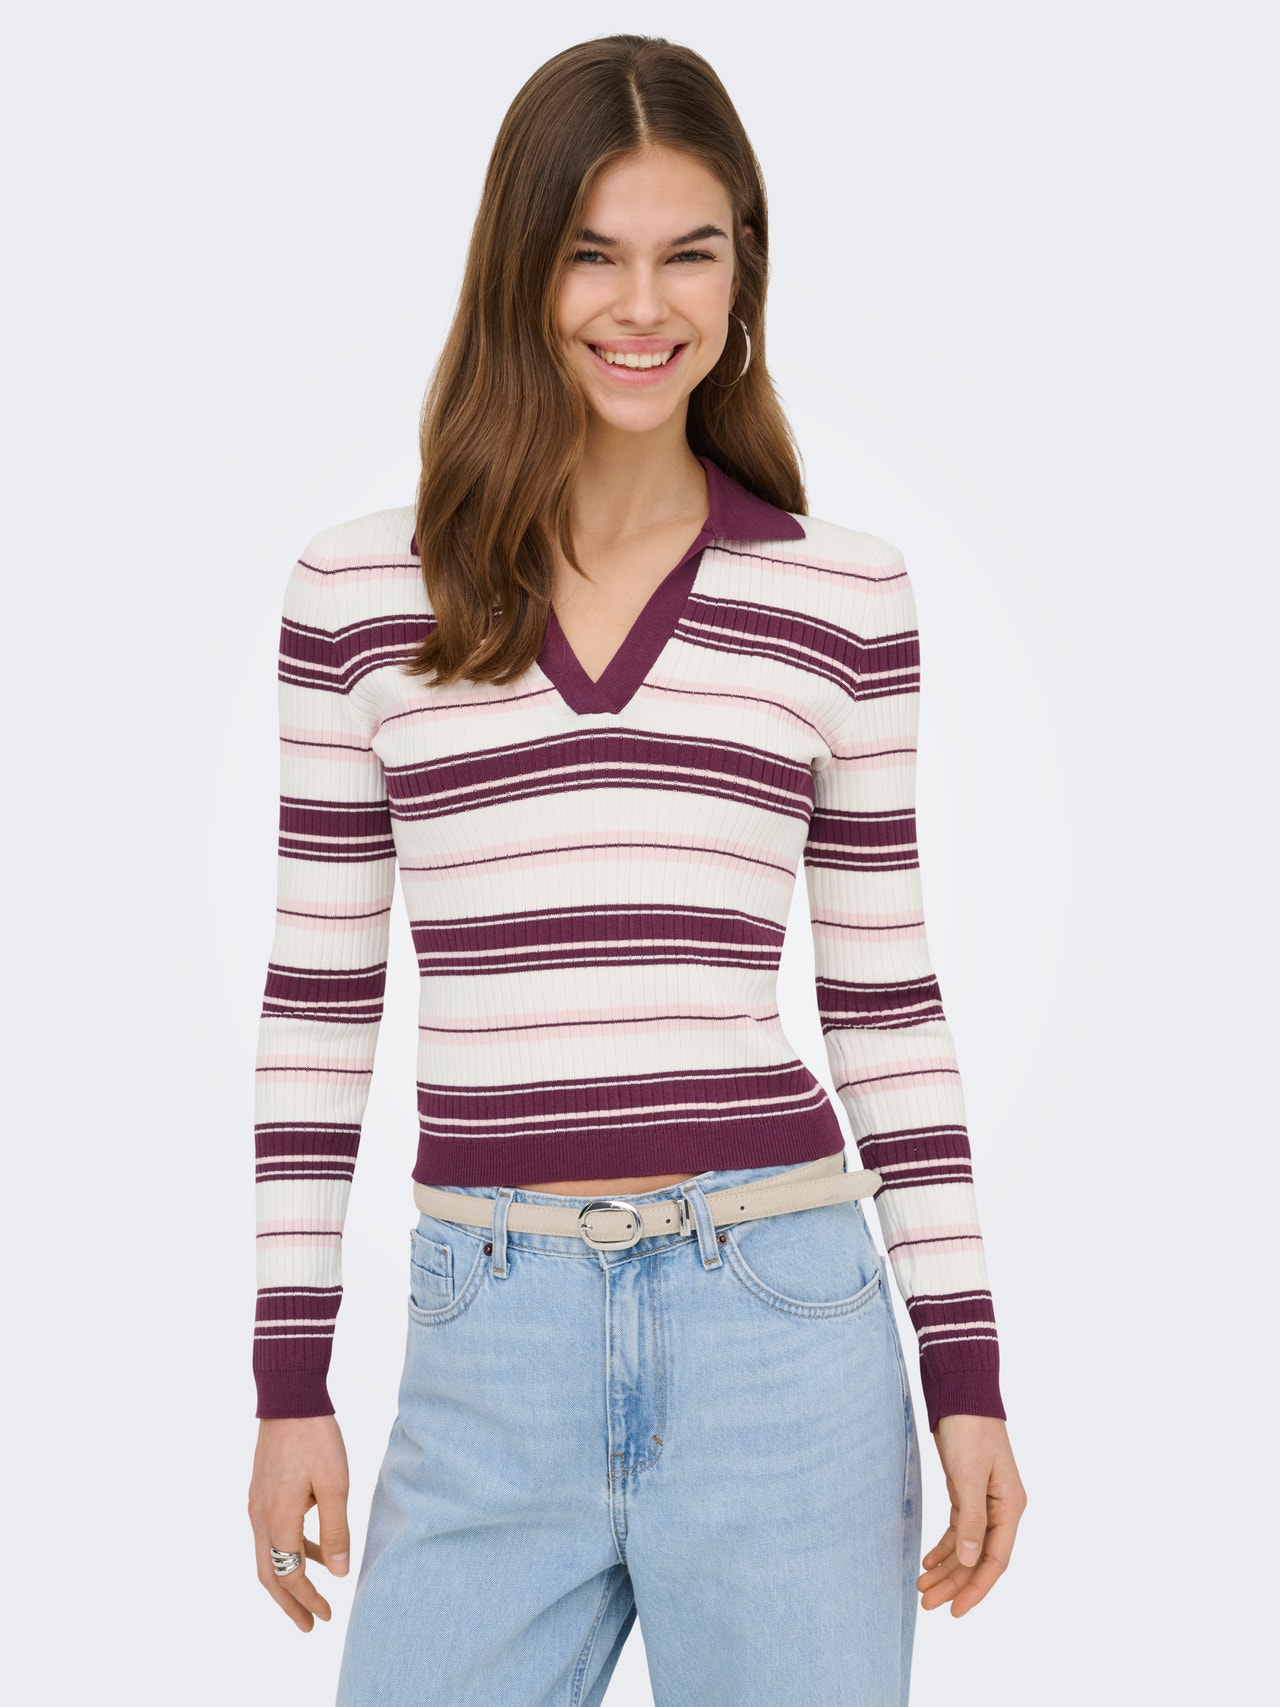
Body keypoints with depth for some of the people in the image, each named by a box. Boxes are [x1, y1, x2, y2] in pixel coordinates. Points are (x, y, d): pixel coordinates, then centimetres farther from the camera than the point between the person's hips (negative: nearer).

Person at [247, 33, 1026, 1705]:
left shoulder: (846, 594, 3)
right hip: (488, 1357, 0)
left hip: (784, 1334, 0)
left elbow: (887, 1001, 7)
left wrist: (968, 1371, 5)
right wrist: (291, 1379, 6)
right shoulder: (359, 591, 3)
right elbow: (318, 1000, 6)